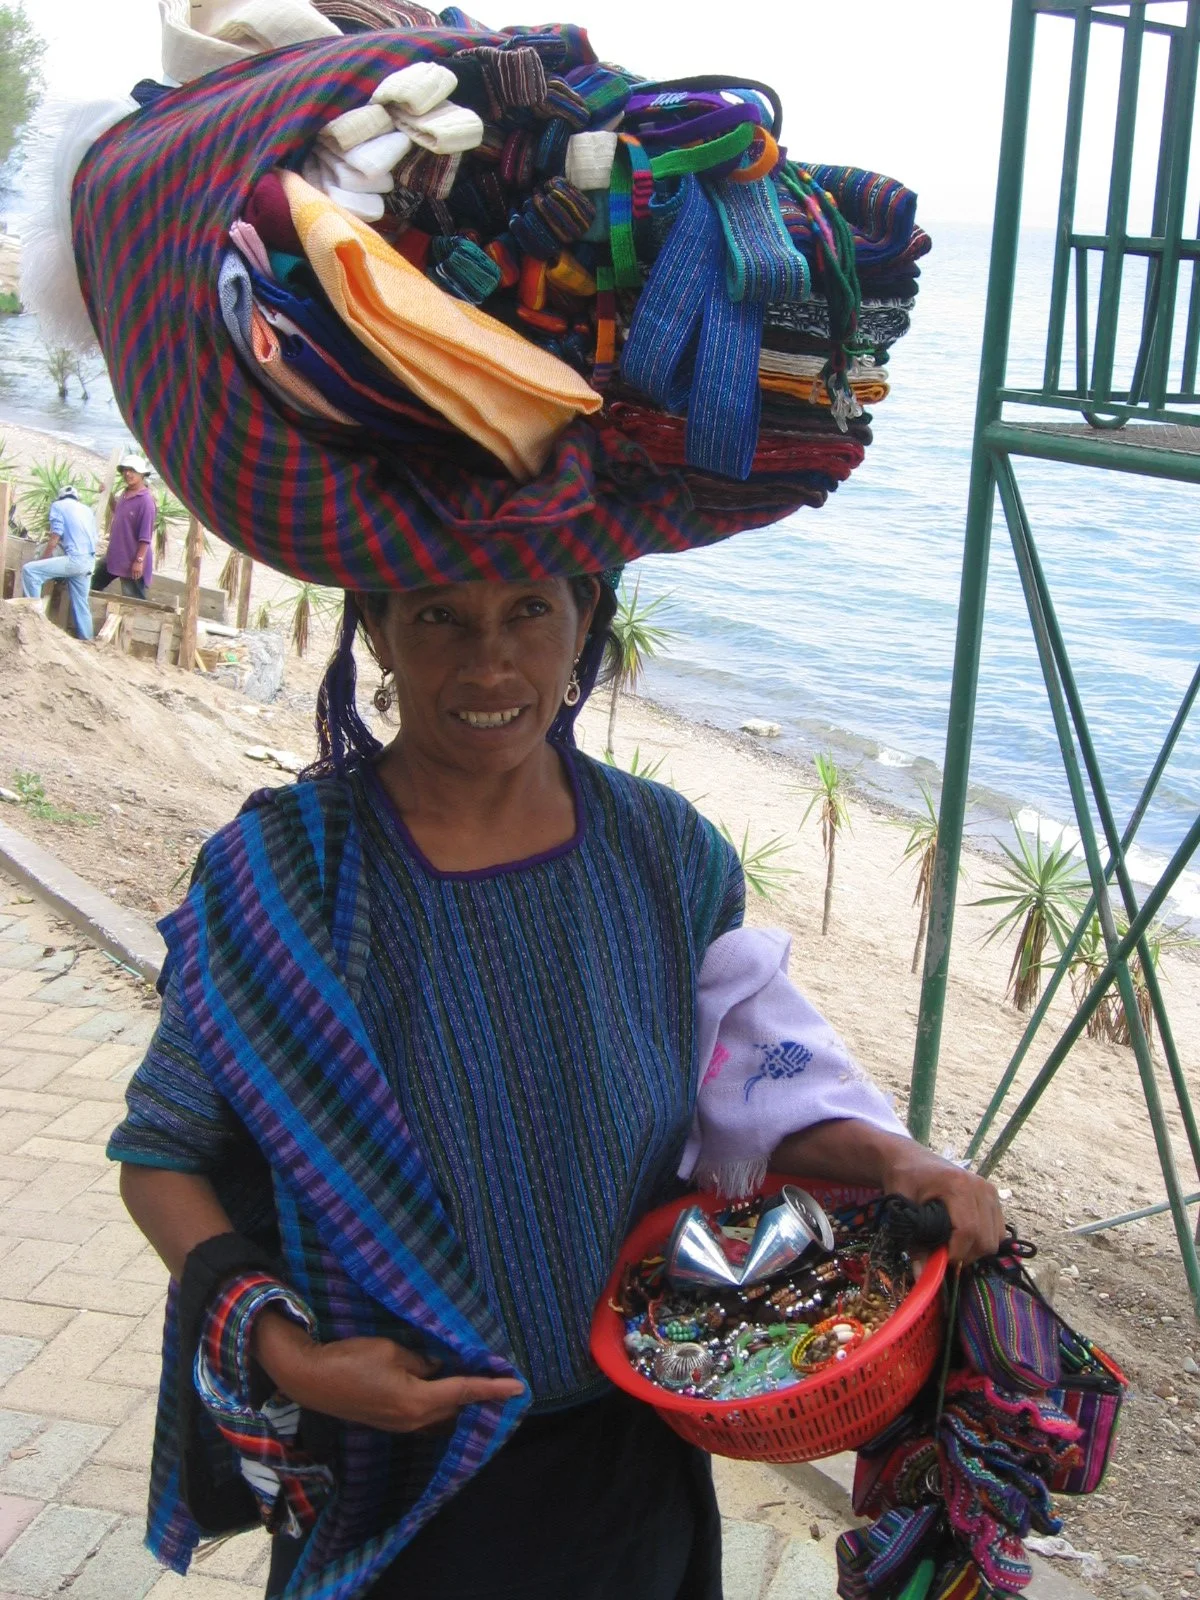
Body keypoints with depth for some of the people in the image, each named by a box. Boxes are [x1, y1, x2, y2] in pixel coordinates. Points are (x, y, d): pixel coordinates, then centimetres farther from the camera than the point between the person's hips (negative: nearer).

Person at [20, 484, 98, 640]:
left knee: (29, 570, -9)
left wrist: (43, 562, 8)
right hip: (88, 561, 7)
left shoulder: (58, 505, 5)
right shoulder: (87, 509, 23)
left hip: (75, 559, -7)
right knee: (80, 603, 13)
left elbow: (54, 539, -3)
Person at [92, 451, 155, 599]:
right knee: (91, 585, 20)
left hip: (132, 561, -9)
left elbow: (146, 535, -21)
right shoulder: (124, 494, 8)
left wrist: (139, 560, -24)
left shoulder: (146, 500, -19)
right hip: (113, 555, 10)